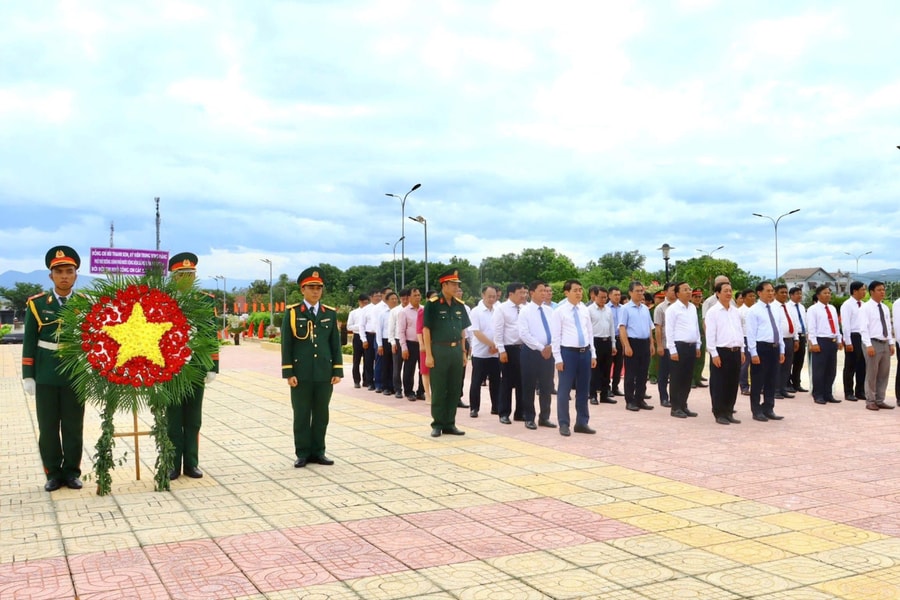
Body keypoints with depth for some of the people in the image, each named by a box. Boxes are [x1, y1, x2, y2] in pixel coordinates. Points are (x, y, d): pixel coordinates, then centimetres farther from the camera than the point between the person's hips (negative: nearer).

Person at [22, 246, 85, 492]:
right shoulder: (37, 304, 1)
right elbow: (29, 342, 3)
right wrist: (28, 376, -1)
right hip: (45, 377, 0)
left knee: (74, 427, 7)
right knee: (48, 428, 6)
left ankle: (71, 472, 18)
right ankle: (53, 473, 17)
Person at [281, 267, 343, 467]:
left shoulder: (330, 313, 7)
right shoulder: (291, 312, -2)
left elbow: (336, 344, 8)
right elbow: (286, 345, -3)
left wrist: (337, 371, 3)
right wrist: (288, 373, -8)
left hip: (325, 374, 3)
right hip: (301, 374, -3)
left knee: (322, 415, 9)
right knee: (301, 415, 5)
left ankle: (318, 452, 19)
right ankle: (302, 454, 14)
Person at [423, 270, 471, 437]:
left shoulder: (460, 305, 9)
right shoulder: (433, 304, -8)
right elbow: (426, 329, -8)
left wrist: (463, 352, 11)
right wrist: (428, 354, -12)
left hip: (456, 351, 5)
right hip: (439, 350, -5)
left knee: (454, 390, 9)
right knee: (438, 390, 2)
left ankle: (450, 424, 18)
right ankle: (437, 424, 11)